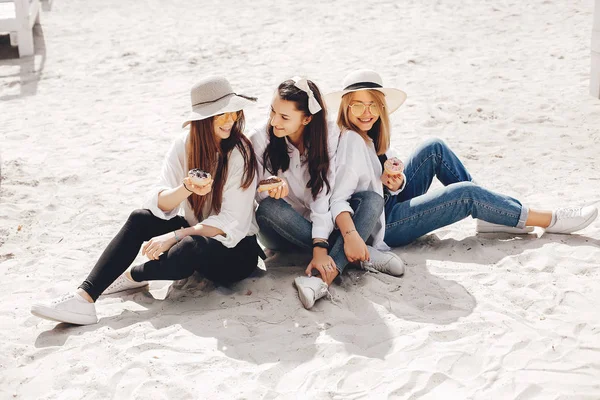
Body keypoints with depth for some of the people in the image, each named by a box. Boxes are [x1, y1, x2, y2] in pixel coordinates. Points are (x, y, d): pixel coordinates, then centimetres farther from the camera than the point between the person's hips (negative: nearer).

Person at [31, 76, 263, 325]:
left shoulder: (240, 153, -17)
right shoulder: (185, 145, -3)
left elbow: (230, 222, -20)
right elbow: (159, 204, -11)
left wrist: (173, 236, -26)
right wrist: (186, 188, -33)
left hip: (235, 250, -5)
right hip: (193, 232, 5)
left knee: (188, 248, -35)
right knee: (140, 219, -17)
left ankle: (133, 276, -5)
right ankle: (84, 297, -22)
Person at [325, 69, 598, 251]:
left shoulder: (366, 135, 3)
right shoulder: (350, 140, -25)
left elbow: (380, 176, 6)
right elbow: (337, 200, -36)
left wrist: (396, 182, -18)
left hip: (389, 203, 9)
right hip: (381, 227, -9)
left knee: (435, 149, 4)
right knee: (466, 194, -10)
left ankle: (493, 215, 7)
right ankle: (549, 220, 7)